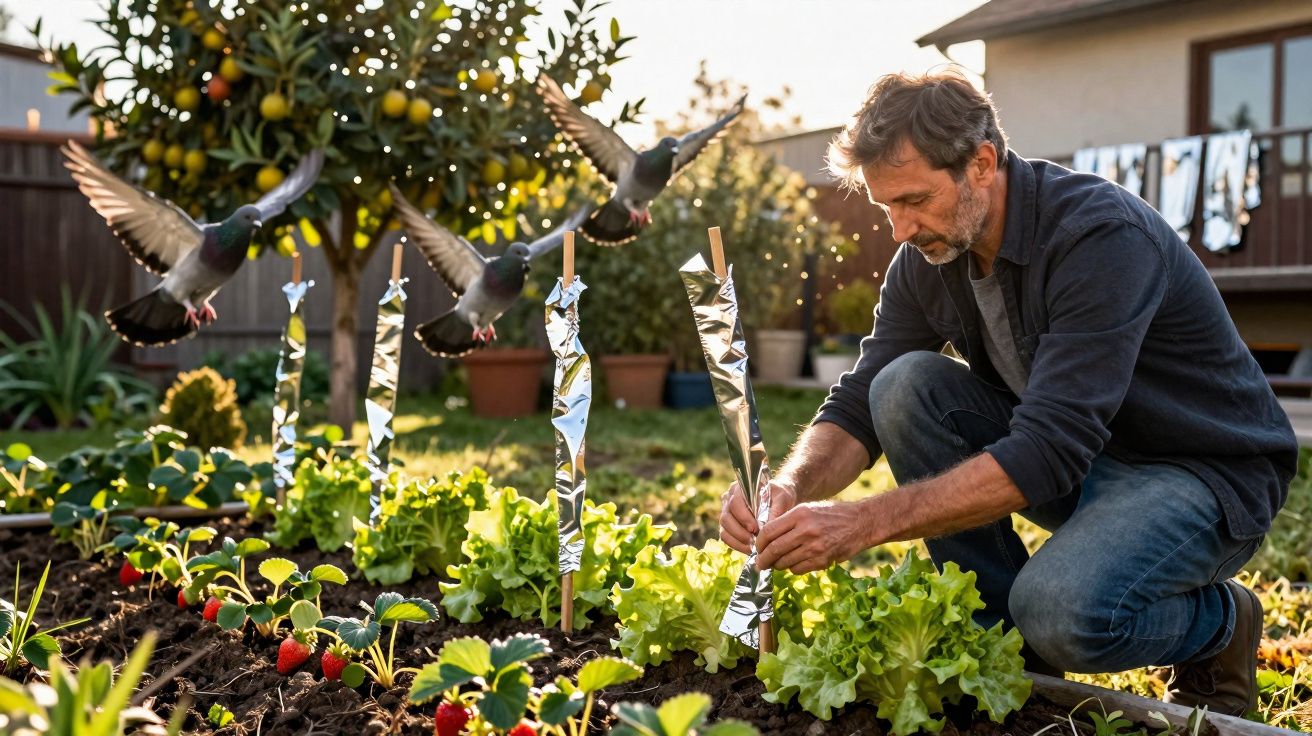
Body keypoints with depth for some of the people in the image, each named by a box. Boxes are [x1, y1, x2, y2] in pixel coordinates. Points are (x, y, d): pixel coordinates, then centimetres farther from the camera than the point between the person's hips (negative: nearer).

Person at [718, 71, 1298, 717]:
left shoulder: (1105, 235, -28)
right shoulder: (928, 256, -6)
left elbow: (1048, 451, -36)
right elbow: (859, 405, -6)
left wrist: (866, 522, -40)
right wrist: (790, 486, -28)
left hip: (1206, 471, -6)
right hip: (1076, 459, 7)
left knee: (1061, 610, -34)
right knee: (906, 385, -16)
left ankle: (1220, 621, 2)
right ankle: (1005, 639, -5)